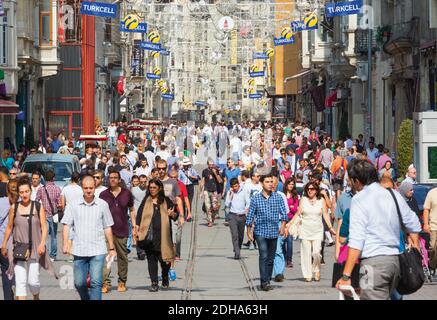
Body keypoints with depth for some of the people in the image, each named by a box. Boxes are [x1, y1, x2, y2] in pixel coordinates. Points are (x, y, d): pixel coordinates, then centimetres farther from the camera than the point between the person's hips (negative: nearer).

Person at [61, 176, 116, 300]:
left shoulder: (102, 205, 5)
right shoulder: (73, 204, 2)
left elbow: (107, 228, 12)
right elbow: (66, 225, -1)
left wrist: (112, 248, 15)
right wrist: (66, 243, -16)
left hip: (98, 250, -1)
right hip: (79, 250, 1)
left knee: (96, 282, -12)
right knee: (79, 283, 7)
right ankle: (86, 298, 33)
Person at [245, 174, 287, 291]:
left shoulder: (278, 197, 5)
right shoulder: (255, 198, 0)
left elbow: (283, 212, 1)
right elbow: (250, 215, 4)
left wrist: (283, 225, -14)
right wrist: (249, 231, 2)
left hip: (273, 232, 3)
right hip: (260, 231, -3)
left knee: (271, 258, 8)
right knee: (263, 256, -15)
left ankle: (267, 281, 18)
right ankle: (264, 282, -17)